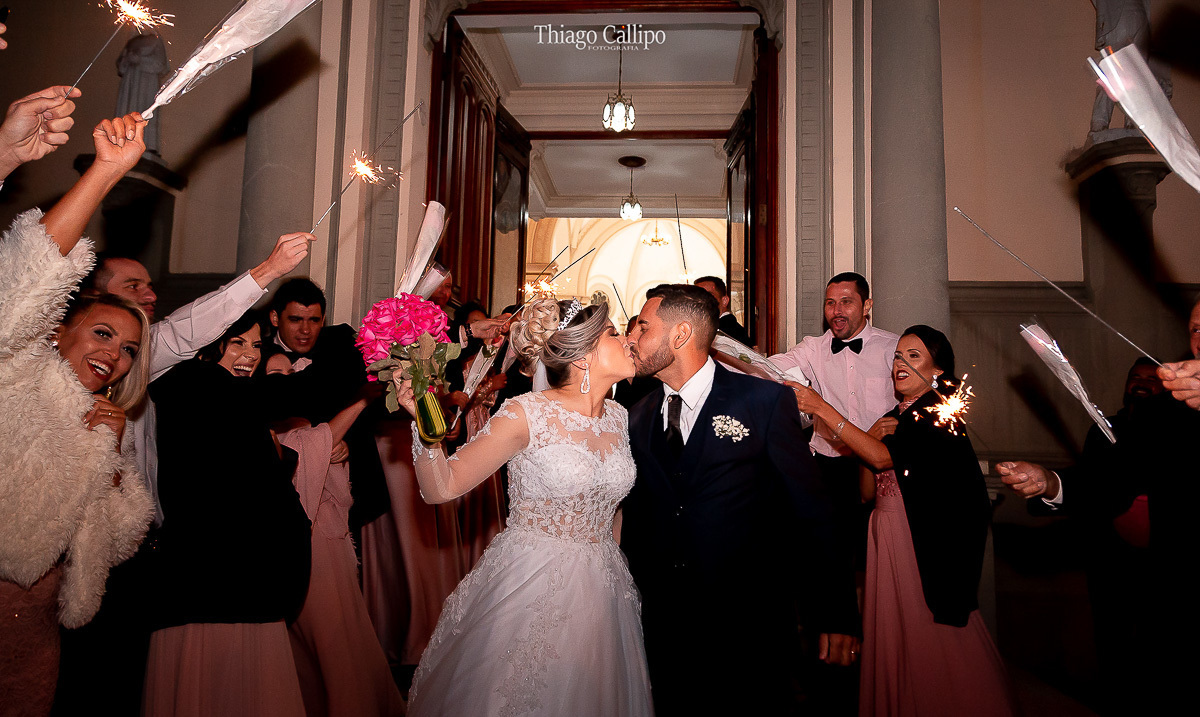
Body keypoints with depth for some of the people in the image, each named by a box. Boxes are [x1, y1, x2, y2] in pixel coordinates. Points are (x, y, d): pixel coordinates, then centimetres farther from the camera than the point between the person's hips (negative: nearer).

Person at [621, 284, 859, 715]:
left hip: (753, 625, -4)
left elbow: (810, 512, -7)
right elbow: (636, 512, 10)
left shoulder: (766, 401, -9)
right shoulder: (639, 417, 5)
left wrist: (833, 614, -7)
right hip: (666, 623, 4)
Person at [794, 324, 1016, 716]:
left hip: (925, 545, -7)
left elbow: (883, 456, -23)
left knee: (930, 641, 2)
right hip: (888, 537, 7)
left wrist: (822, 408, -22)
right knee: (891, 639, 11)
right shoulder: (893, 417, 13)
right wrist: (870, 436, -4)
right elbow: (868, 491, 13)